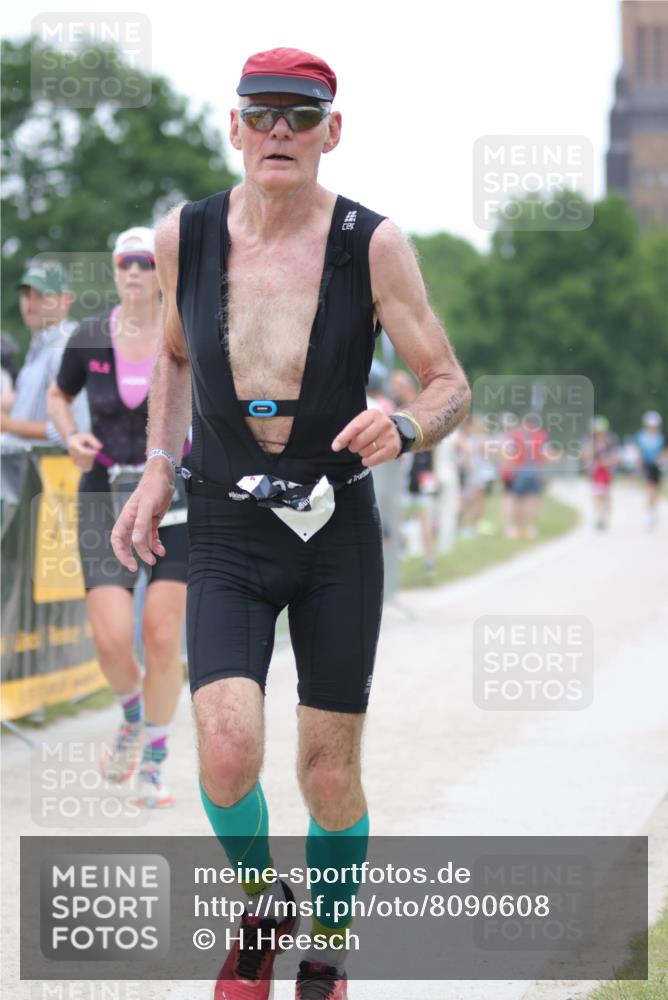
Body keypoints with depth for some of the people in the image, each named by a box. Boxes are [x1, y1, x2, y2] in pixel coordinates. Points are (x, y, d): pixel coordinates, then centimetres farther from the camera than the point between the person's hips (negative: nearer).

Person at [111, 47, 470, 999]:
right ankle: (259, 897, 14)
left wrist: (405, 427, -26)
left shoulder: (373, 245, -10)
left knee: (330, 774, 5)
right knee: (228, 751, -18)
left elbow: (451, 385, -4)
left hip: (338, 533, -1)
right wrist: (157, 471, 5)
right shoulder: (186, 236, -3)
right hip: (228, 534, 1)